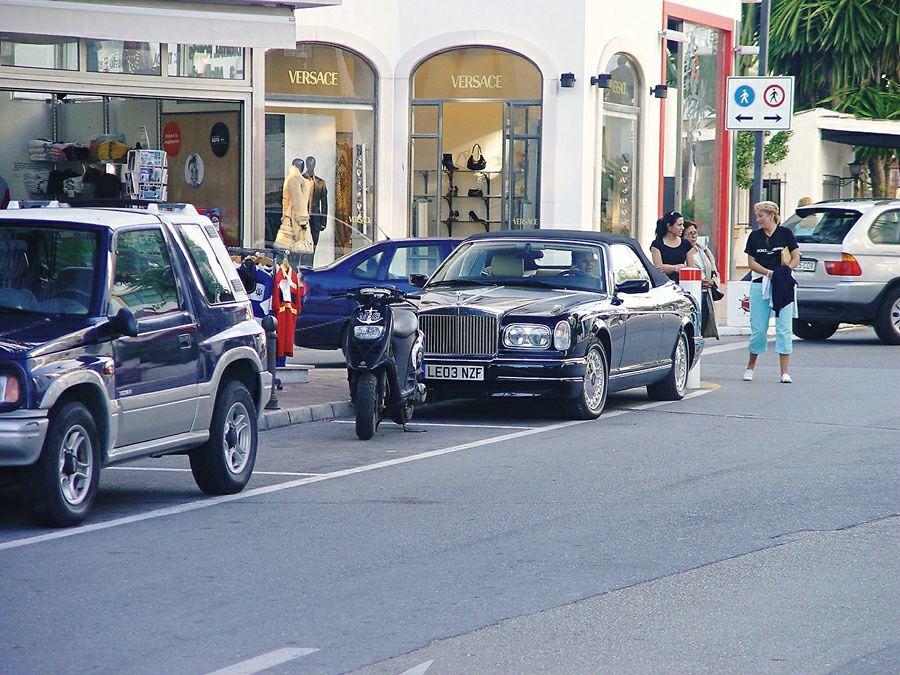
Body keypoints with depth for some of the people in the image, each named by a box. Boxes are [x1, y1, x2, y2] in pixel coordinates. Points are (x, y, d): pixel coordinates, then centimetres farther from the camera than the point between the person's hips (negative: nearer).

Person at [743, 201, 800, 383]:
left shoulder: (785, 233, 2)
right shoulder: (755, 236, 7)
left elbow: (796, 257, 3)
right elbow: (752, 263, 4)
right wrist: (768, 272, -12)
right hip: (760, 284, 2)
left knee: (784, 328, -4)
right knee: (758, 329, 3)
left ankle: (784, 372, -1)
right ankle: (751, 366, 20)